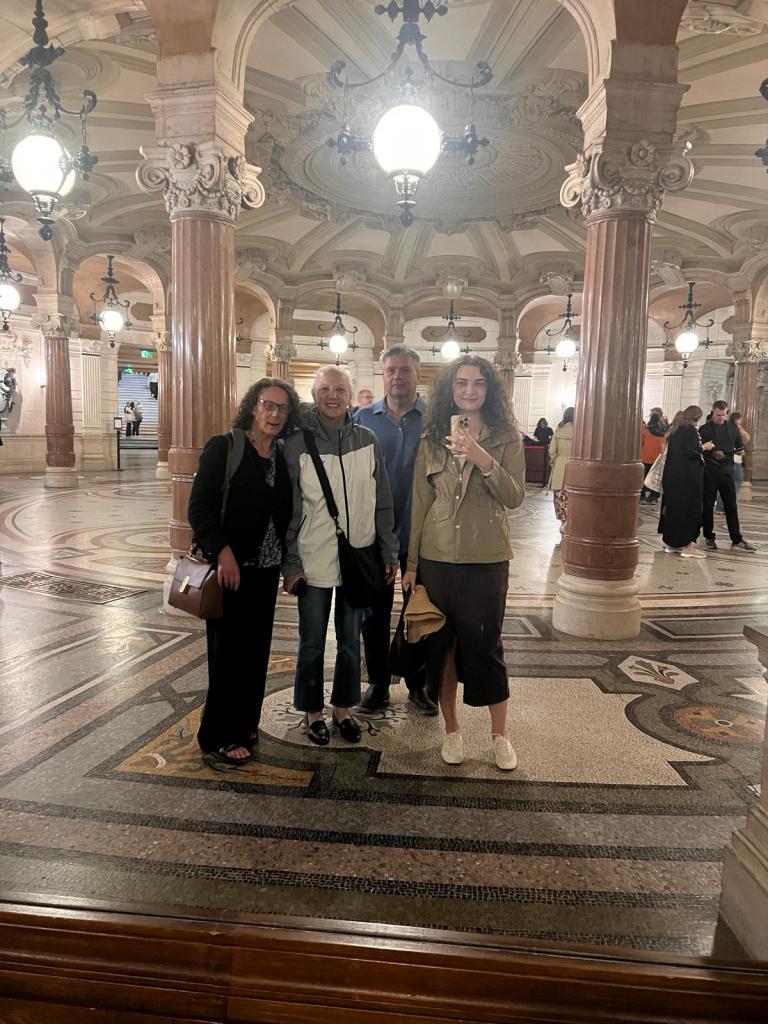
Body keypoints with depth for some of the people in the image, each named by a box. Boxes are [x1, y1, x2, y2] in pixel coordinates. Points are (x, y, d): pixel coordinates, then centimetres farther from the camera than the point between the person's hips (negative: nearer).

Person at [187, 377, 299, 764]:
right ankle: (218, 737, 18)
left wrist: (290, 560, 4)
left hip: (266, 569, 6)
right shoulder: (223, 448, -7)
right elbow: (199, 509, -13)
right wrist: (223, 551, -22)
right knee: (228, 649, 3)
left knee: (256, 648, 12)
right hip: (230, 568, -5)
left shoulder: (282, 457, 9)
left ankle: (244, 724, 30)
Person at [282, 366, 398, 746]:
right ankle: (312, 712, 28)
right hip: (313, 561, -2)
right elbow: (288, 508, -4)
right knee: (312, 642, 9)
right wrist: (290, 562, -7)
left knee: (350, 640, 14)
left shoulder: (367, 440, 3)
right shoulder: (297, 442, -5)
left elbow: (382, 502, 7)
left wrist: (389, 551, 6)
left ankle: (343, 708, 31)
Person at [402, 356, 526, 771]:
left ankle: (499, 734, 24)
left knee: (485, 646, 4)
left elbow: (515, 498, -8)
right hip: (436, 556, 2)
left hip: (486, 559, -2)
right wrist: (411, 562, 6)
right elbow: (420, 503, 6)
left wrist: (484, 461, -25)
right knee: (440, 644, 9)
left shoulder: (506, 437, 0)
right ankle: (451, 729, 27)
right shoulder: (432, 439, 5)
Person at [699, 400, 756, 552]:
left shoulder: (732, 426, 8)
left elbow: (739, 445, 14)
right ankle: (709, 538, 15)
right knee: (708, 506, 4)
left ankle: (737, 541, 7)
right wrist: (712, 454, -19)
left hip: (727, 471, 3)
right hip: (709, 472, -3)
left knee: (731, 506, 3)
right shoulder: (704, 429, -2)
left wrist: (739, 450, -8)